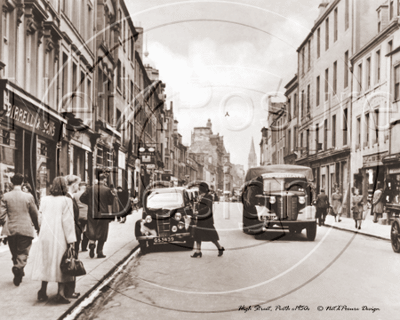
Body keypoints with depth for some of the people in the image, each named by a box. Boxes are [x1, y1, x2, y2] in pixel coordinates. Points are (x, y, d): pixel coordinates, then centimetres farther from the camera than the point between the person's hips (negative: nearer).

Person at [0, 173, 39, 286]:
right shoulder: (28, 196, -6)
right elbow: (35, 214, 1)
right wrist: (37, 227, 15)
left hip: (11, 230, 2)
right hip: (25, 230, -2)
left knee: (15, 254, 18)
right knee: (23, 253, 4)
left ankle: (18, 272, 28)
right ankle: (19, 267, -20)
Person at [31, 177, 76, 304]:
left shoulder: (44, 200, 4)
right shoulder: (66, 201, -9)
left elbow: (42, 216, 7)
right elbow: (67, 221, -12)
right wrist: (71, 240, -9)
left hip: (45, 235, 4)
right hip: (60, 236, -4)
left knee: (46, 263, 14)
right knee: (61, 264, 5)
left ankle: (43, 291, 15)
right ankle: (60, 292, -1)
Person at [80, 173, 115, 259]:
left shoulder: (90, 189, -1)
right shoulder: (107, 190, -8)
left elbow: (82, 198, 0)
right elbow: (112, 201, -2)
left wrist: (90, 203, 13)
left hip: (92, 213, 2)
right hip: (103, 214, -2)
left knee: (92, 230, 12)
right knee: (102, 233, 7)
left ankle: (91, 242, -17)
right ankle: (99, 252, 9)